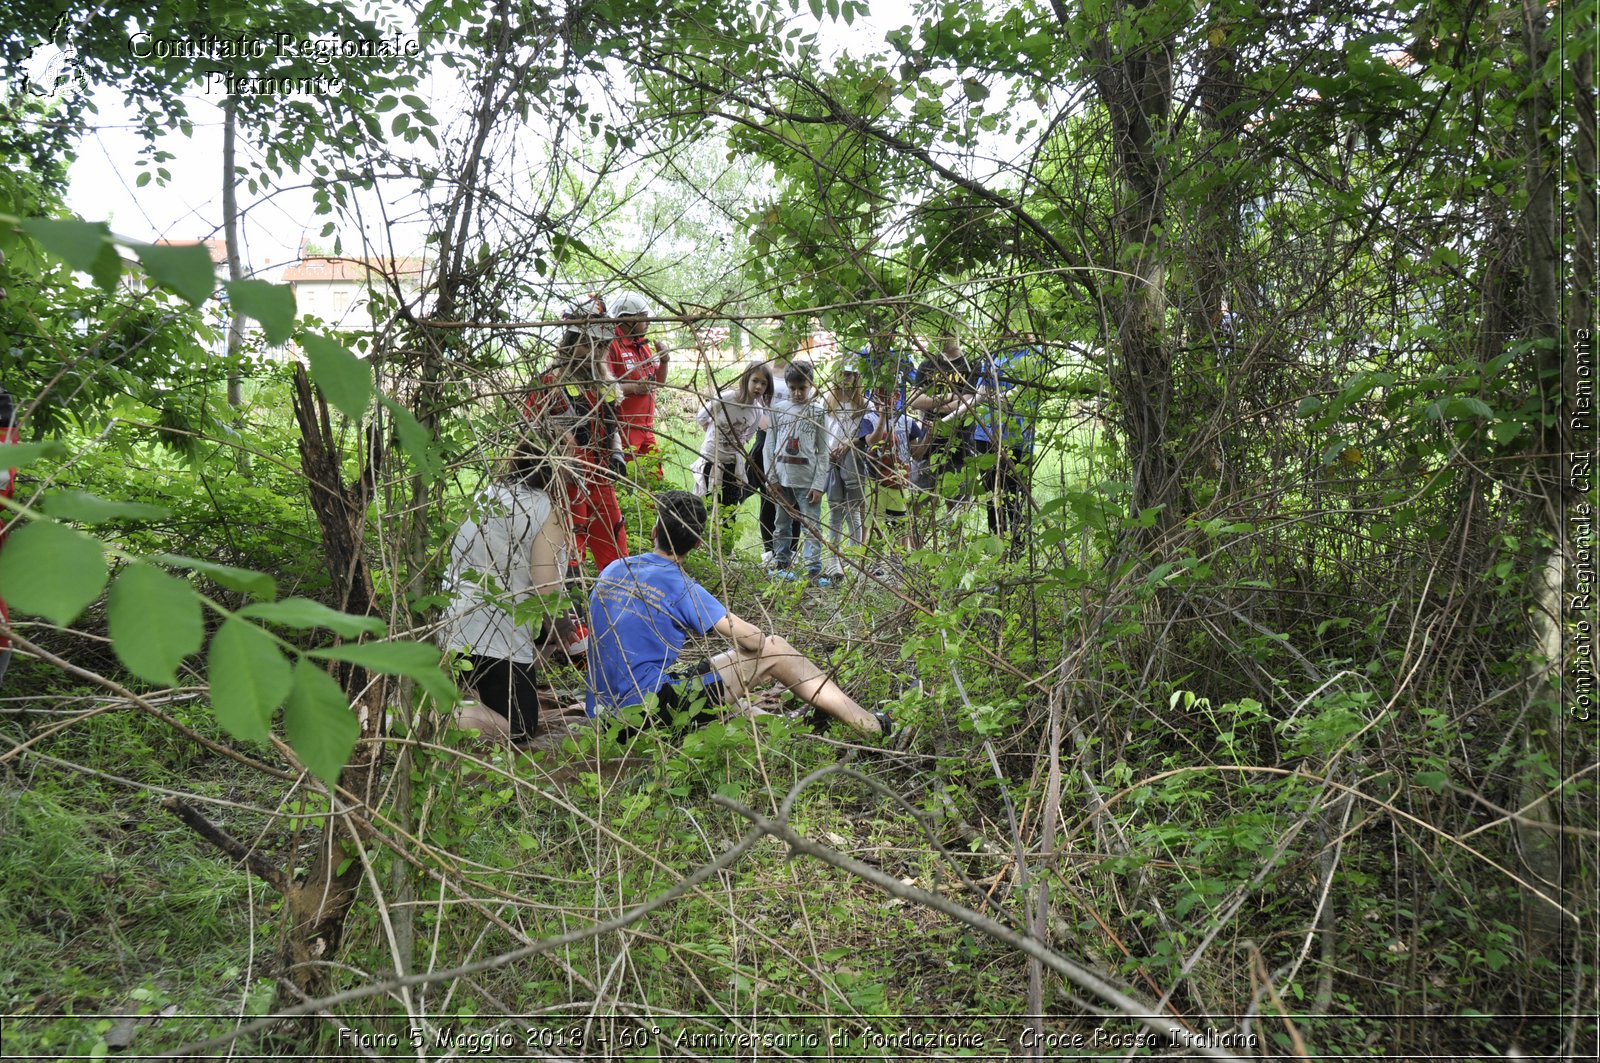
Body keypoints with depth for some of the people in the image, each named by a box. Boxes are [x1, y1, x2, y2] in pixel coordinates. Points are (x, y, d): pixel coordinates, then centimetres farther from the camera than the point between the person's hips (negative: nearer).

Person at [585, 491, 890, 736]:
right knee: (774, 651, -1)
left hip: (606, 713, 8)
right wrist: (764, 643, 12)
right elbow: (752, 639, -10)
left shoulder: (612, 570, 10)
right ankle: (870, 726, 6)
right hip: (649, 706, -8)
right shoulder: (680, 587, -11)